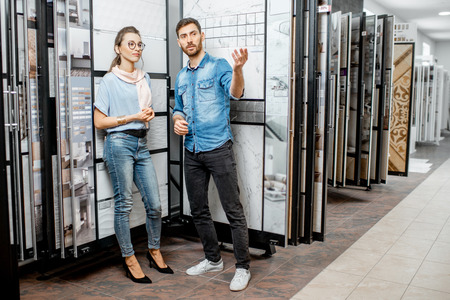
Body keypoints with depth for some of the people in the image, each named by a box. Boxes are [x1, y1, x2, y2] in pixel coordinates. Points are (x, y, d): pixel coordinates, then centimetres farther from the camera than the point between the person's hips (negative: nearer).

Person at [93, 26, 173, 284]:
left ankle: (154, 251, 24)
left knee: (155, 204, 4)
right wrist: (133, 117, -12)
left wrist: (149, 114, 4)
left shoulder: (144, 78, 15)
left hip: (142, 144, 6)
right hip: (120, 143, -6)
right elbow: (99, 121, -5)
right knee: (124, 204, 0)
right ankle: (130, 261, 13)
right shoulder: (110, 81, -3)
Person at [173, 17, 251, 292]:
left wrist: (238, 69, -44)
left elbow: (235, 92, -23)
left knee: (234, 211, -4)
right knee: (198, 210, 14)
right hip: (192, 152, 7)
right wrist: (177, 121, 2)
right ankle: (213, 259, 30)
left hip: (218, 149, -7)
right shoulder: (181, 77, 15)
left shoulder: (218, 66, -4)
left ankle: (243, 268, 9)